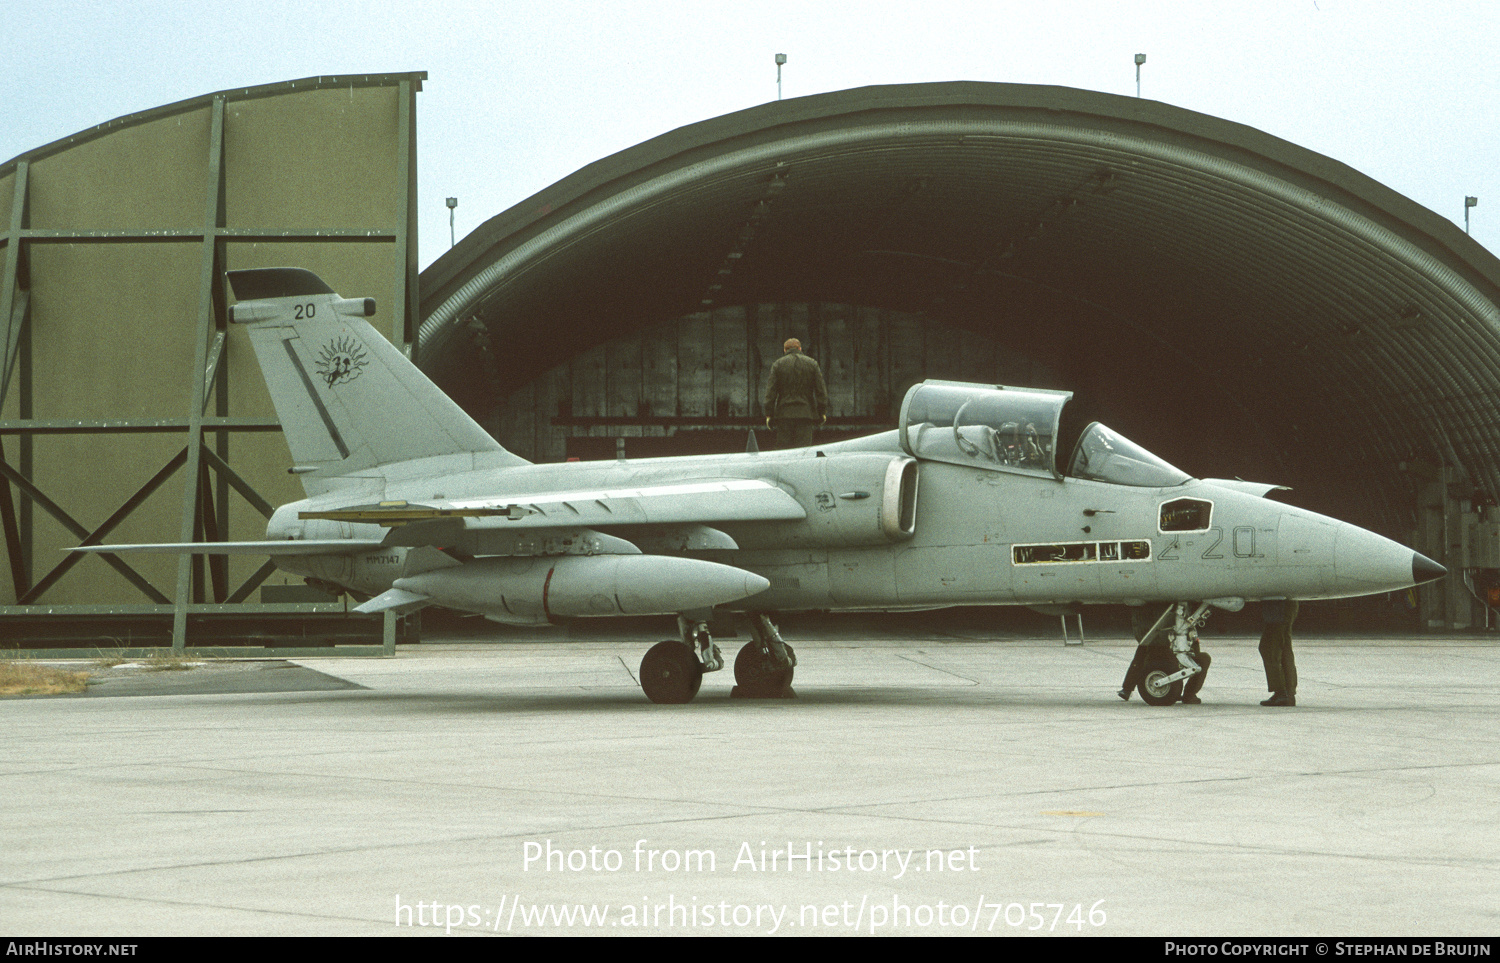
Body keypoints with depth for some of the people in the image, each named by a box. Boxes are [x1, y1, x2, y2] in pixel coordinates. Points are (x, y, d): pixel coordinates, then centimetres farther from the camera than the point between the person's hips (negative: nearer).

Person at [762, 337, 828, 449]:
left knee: (784, 448, 2)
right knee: (803, 448, -2)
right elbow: (821, 389, 6)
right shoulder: (812, 363, 7)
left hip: (784, 414, 0)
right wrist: (822, 412, 11)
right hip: (805, 414, 0)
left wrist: (769, 414, 2)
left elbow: (770, 391, 0)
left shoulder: (778, 364, 5)